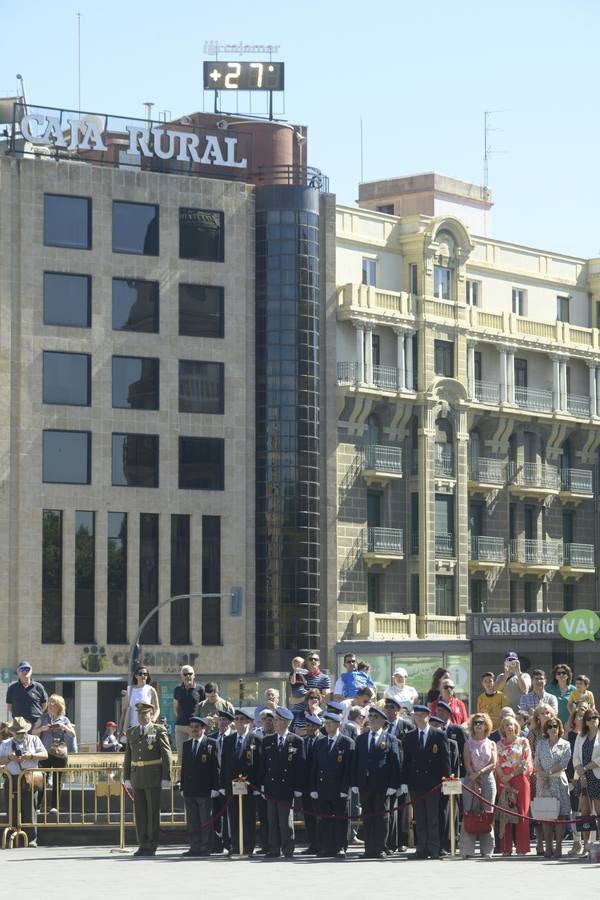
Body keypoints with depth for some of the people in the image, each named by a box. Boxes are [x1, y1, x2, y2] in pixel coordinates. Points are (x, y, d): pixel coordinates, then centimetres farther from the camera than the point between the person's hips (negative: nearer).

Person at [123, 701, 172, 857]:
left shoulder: (159, 731, -2)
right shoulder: (131, 732, 12)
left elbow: (166, 755, -5)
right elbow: (128, 756, 14)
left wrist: (166, 778, -10)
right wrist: (127, 777, 8)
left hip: (153, 778, -5)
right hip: (136, 777, 5)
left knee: (153, 811, -1)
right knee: (140, 812, 6)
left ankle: (152, 845, 2)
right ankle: (142, 844, 11)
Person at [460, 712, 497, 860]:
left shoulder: (491, 744, 11)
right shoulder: (468, 744, 10)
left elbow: (493, 765, 2)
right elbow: (467, 765, 0)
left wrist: (479, 773, -13)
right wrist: (475, 783, -10)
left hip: (488, 780, 1)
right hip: (471, 781, -1)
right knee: (469, 814, -7)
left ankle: (487, 850, -3)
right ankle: (467, 850, -8)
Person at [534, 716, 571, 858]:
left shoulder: (565, 745, 5)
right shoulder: (541, 744, 13)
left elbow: (563, 763, -4)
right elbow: (536, 762, 7)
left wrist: (549, 772, -12)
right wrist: (541, 774, -9)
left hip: (559, 782, -2)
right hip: (543, 783, 2)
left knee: (560, 815, -6)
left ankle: (558, 847, -5)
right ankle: (548, 847, 1)